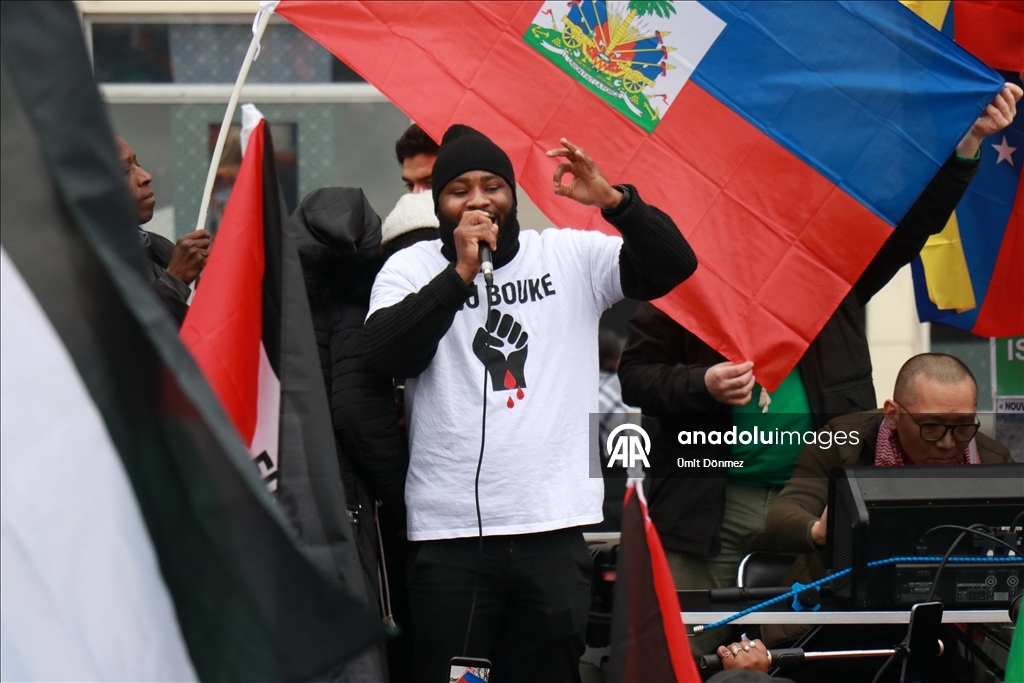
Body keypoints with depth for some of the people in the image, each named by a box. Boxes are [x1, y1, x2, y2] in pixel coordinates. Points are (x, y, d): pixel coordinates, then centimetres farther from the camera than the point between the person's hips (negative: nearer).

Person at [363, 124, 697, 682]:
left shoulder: (571, 257, 8)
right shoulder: (412, 268, 5)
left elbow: (673, 264, -1)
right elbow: (383, 354, -10)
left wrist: (612, 201, -16)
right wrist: (460, 274, -15)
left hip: (553, 529, 1)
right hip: (449, 534, -1)